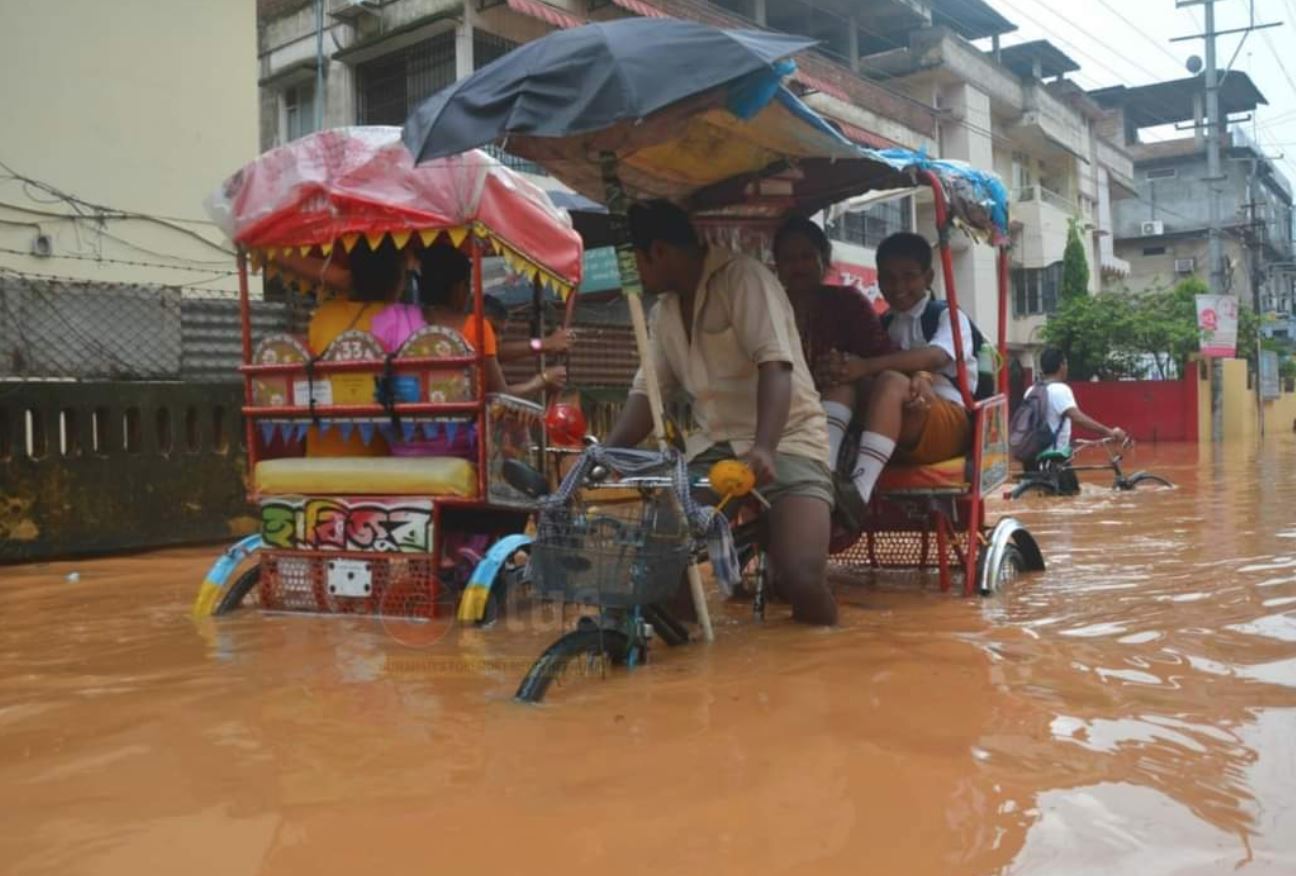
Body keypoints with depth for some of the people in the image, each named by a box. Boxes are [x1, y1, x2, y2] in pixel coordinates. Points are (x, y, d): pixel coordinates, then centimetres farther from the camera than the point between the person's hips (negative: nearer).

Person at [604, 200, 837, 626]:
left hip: (786, 442, -6)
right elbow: (647, 391, 10)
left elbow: (774, 365, -21)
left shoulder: (743, 278, -9)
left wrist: (765, 449, -36)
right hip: (716, 446, 7)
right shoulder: (664, 311, 14)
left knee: (801, 576, -26)